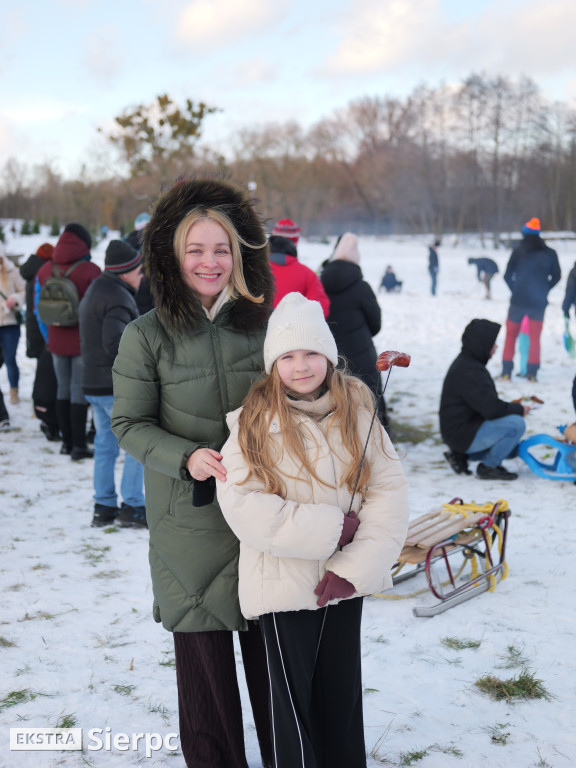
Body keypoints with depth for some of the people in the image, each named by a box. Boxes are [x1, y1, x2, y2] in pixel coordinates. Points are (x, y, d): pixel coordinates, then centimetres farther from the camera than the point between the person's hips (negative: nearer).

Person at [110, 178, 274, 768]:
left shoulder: (261, 323, 2)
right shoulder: (147, 336, -6)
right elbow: (129, 424, -2)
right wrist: (186, 457, -18)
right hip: (190, 520, -2)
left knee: (270, 649, 12)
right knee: (203, 651, 9)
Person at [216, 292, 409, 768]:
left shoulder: (358, 412, -1)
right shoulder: (252, 423, -9)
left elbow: (390, 490, -5)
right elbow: (243, 506, -19)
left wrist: (356, 566, -16)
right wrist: (330, 529, -20)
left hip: (346, 583, 3)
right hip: (285, 584, -3)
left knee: (342, 694, 17)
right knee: (294, 699, 9)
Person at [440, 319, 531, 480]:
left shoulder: (466, 363, 12)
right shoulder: (468, 370, -22)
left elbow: (485, 402, 20)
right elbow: (491, 409, -26)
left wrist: (512, 406, 6)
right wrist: (519, 409, -10)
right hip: (462, 435, -11)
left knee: (514, 448, 21)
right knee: (516, 424, -22)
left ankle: (462, 455, 14)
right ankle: (489, 466, -8)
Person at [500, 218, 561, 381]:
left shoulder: (518, 251, -4)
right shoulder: (549, 253, 1)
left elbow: (507, 276, -1)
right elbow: (556, 276, 7)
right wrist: (544, 289, 14)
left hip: (518, 300, -1)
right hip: (539, 302, 2)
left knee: (511, 334, 11)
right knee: (535, 337, 12)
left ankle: (506, 371, 7)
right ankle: (532, 373, 8)